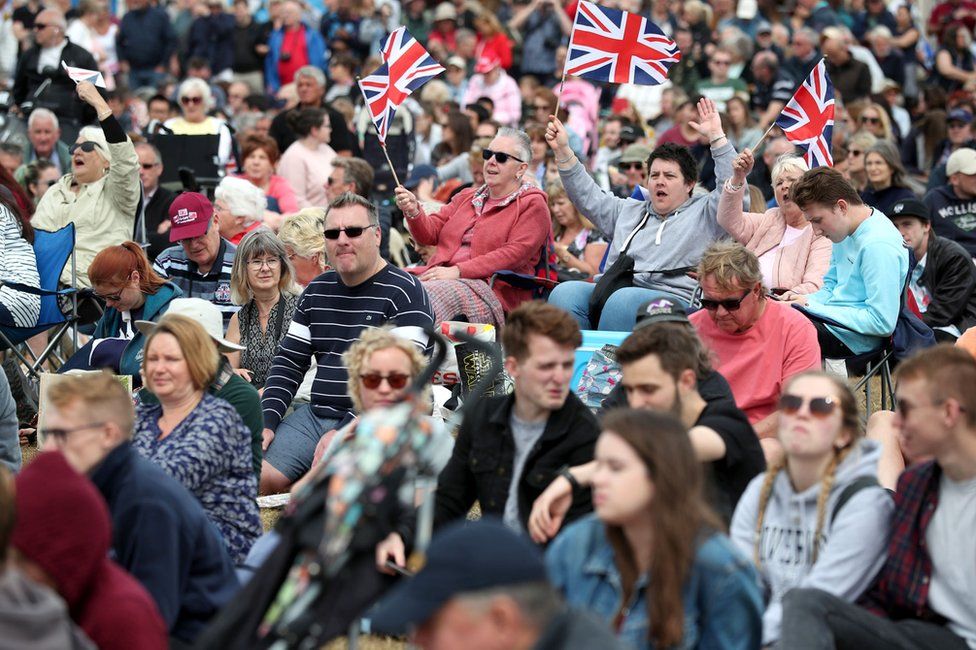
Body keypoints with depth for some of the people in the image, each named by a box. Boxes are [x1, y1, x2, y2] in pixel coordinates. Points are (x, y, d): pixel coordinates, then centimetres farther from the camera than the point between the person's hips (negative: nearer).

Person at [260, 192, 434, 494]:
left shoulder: (404, 293, -7)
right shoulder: (316, 291, 16)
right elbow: (289, 362, 19)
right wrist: (266, 423, 2)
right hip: (315, 414, 7)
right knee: (258, 476, -13)